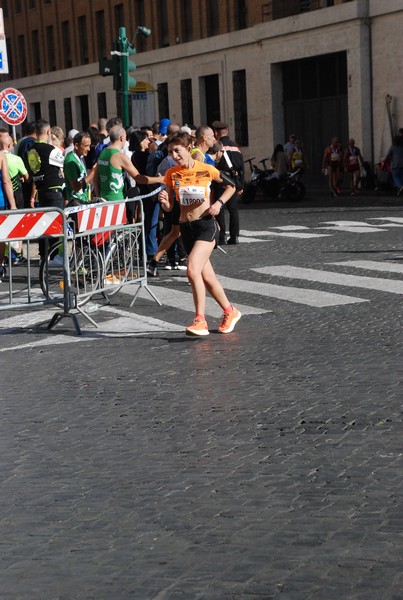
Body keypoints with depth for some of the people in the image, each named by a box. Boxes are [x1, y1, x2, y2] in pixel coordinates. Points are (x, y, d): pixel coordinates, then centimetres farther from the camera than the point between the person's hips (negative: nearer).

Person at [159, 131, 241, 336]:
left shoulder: (206, 170, -6)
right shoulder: (171, 174, 2)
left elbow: (230, 187, 8)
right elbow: (169, 207, 5)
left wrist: (219, 203, -8)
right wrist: (163, 201, -17)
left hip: (206, 225, -5)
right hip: (186, 227, 5)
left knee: (193, 270, -22)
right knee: (207, 276, 11)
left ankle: (200, 320, -15)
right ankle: (230, 312, 30)